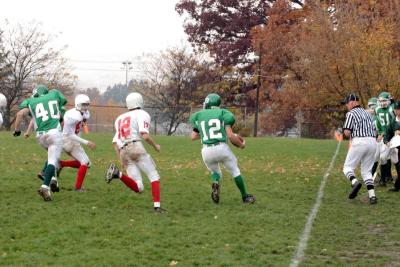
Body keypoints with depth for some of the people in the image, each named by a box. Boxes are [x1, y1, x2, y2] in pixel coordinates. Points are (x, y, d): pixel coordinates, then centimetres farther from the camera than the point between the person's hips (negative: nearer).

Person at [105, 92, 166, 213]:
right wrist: (155, 146, 8)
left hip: (123, 152, 6)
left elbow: (115, 142, 22)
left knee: (138, 188, 1)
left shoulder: (120, 118, 27)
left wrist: (121, 160, 21)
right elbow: (145, 136, -8)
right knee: (154, 176, 5)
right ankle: (157, 206, -11)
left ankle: (117, 173, -20)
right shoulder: (142, 114, 6)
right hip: (136, 146, -6)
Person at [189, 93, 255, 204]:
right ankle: (245, 197, 22)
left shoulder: (199, 116, 11)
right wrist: (241, 144, 14)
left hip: (207, 151, 2)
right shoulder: (222, 113, 4)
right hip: (222, 148, -2)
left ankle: (215, 183, -10)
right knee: (235, 171, 18)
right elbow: (230, 135, -3)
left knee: (215, 173, 24)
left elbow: (193, 137, 13)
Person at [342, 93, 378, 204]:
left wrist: (345, 130, 13)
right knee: (366, 170, 13)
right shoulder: (367, 113, 21)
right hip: (372, 142, 6)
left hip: (359, 142, -6)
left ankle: (355, 182, -26)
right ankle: (372, 195, -2)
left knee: (348, 167, 5)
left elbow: (347, 132, -8)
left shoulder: (351, 113, -1)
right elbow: (374, 130, 17)